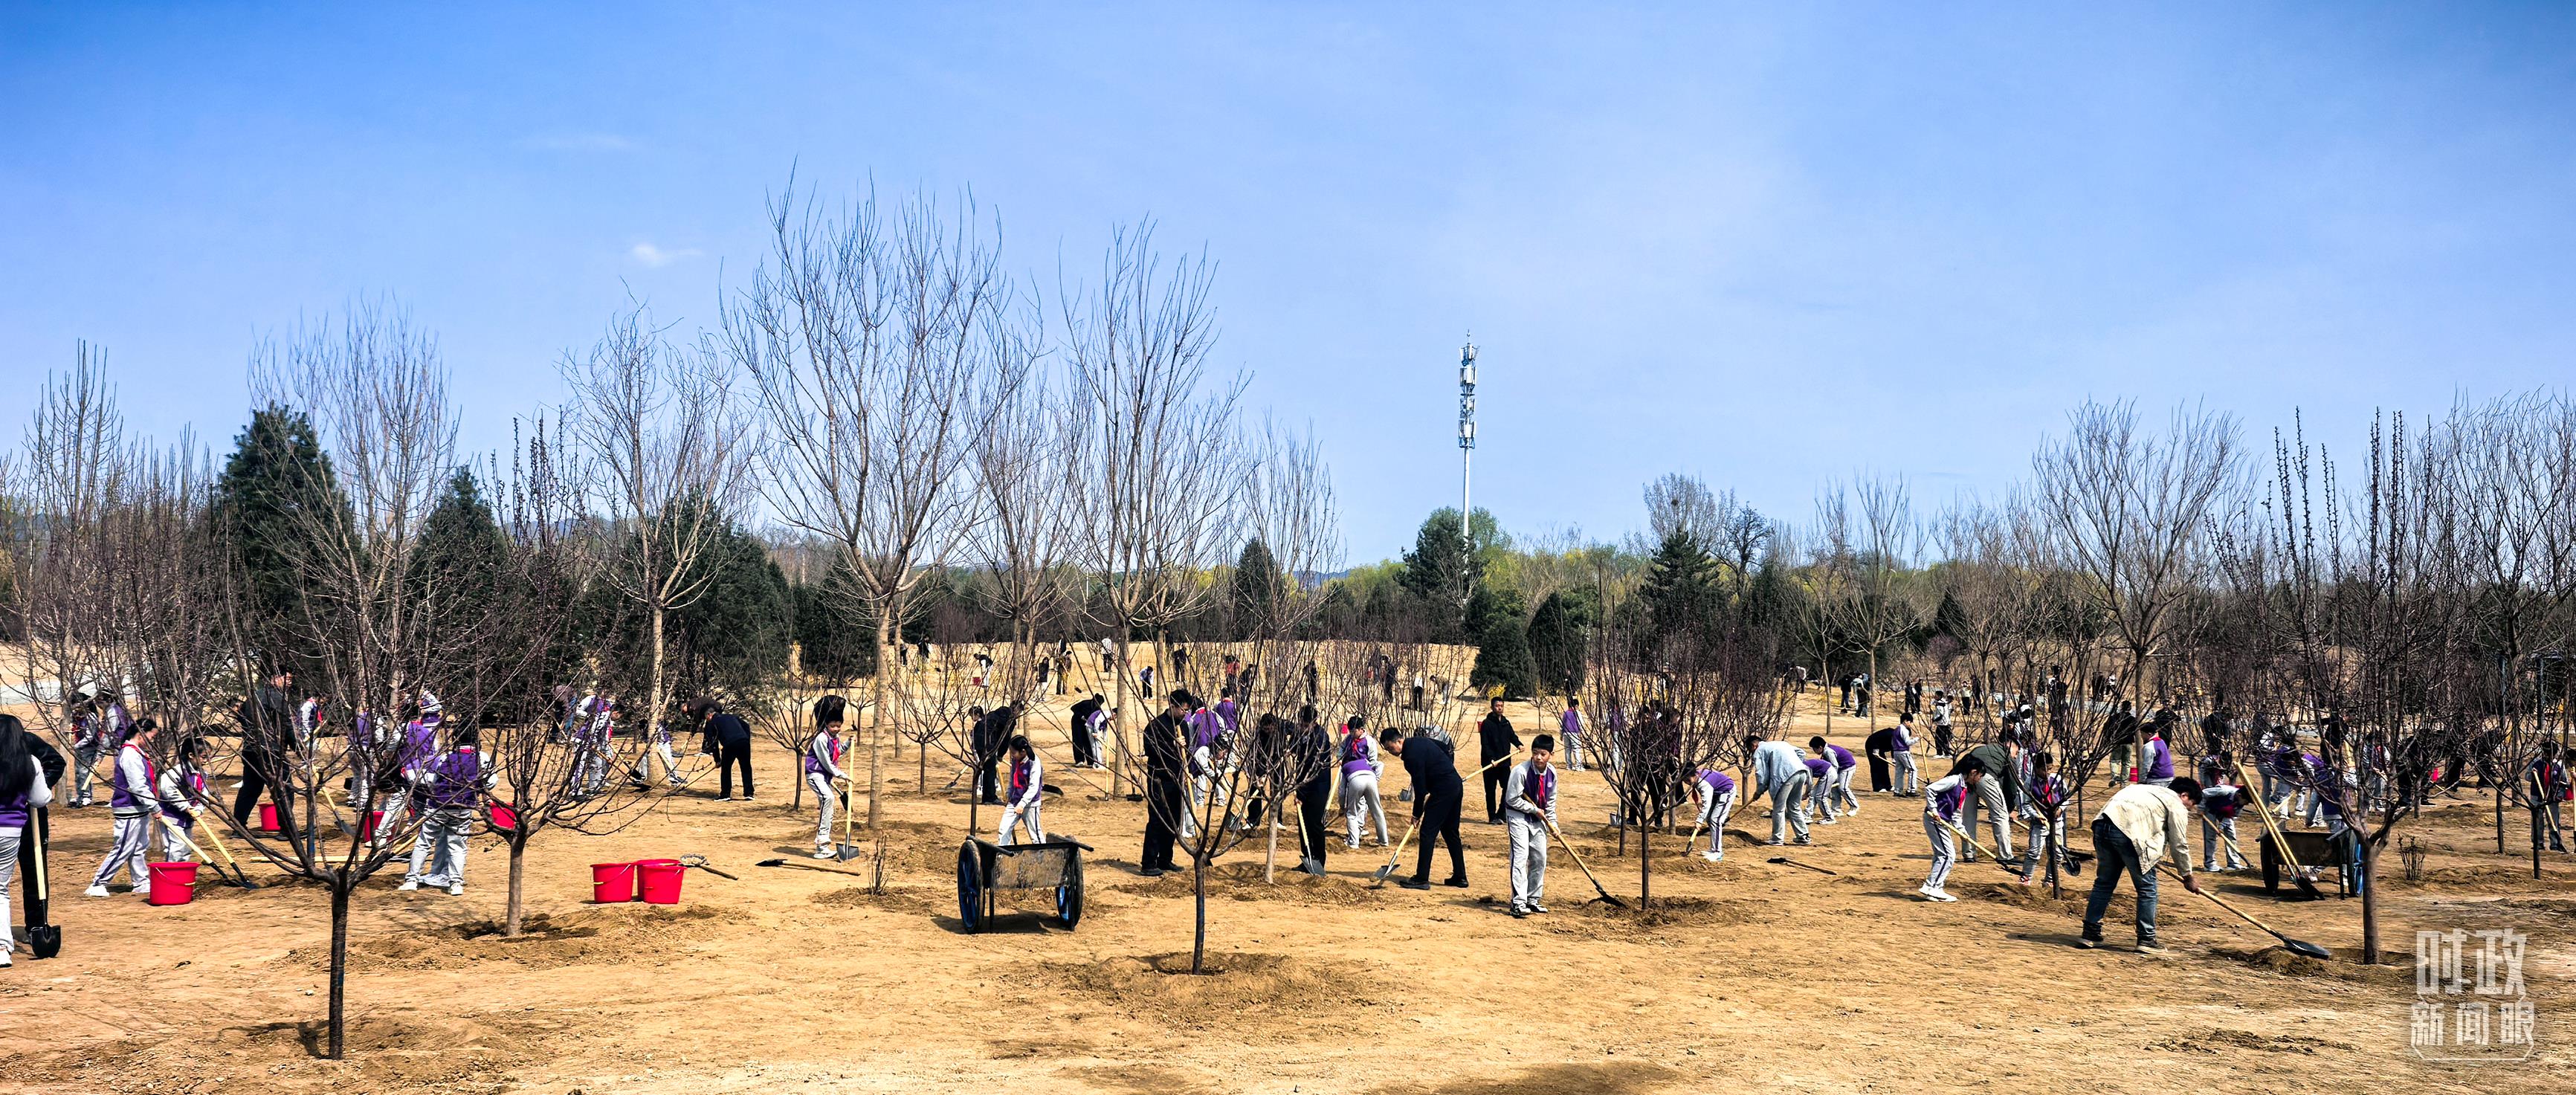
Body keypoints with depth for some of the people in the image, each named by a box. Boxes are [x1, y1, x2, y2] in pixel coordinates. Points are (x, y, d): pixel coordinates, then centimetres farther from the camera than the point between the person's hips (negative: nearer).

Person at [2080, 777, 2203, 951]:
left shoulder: (2151, 789, 34)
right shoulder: (2175, 804, 11)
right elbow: (2179, 845, 12)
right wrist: (2188, 877, 23)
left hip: (2102, 826, 8)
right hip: (2128, 832, -8)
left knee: (2105, 882, 19)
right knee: (2147, 887, 8)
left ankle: (2089, 933, 22)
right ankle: (2146, 939, 14)